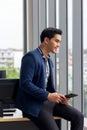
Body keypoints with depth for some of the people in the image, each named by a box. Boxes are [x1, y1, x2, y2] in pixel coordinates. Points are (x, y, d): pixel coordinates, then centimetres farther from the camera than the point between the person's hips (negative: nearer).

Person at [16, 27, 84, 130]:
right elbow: (25, 83, -22)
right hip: (32, 103, -8)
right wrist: (48, 95, -23)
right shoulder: (31, 56, -14)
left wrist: (57, 96, 0)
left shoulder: (49, 60, 14)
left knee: (78, 116, -5)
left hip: (47, 100, 8)